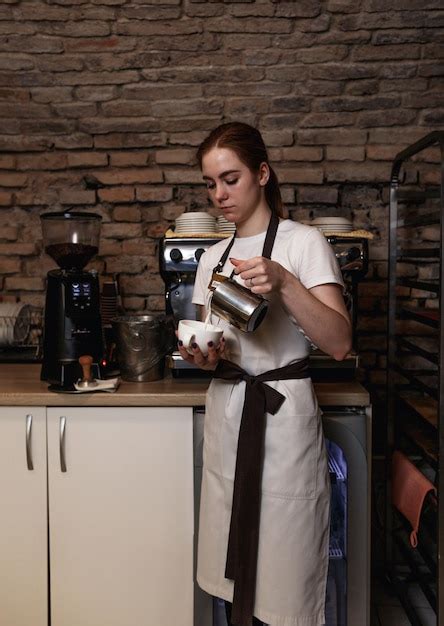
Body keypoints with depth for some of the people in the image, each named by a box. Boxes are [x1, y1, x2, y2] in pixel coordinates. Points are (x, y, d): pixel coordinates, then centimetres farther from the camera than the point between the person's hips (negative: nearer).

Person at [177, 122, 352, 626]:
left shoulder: (303, 243, -5)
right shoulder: (212, 258, 12)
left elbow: (339, 343, -15)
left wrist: (283, 282, -28)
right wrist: (206, 356, -6)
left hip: (282, 415, -5)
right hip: (225, 415, 5)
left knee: (284, 578, 3)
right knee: (233, 573, 14)